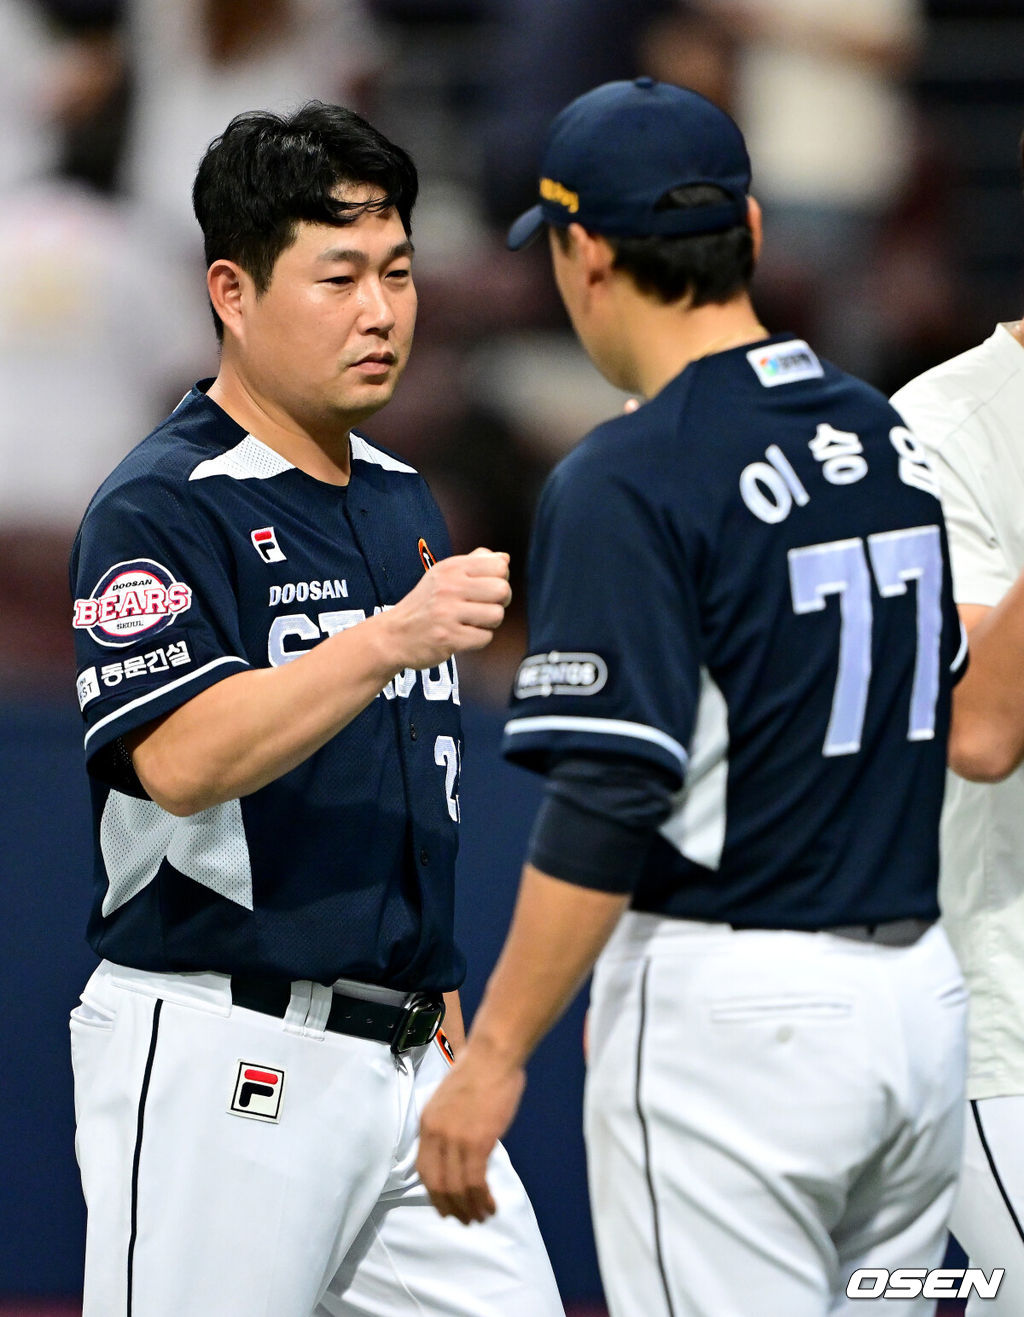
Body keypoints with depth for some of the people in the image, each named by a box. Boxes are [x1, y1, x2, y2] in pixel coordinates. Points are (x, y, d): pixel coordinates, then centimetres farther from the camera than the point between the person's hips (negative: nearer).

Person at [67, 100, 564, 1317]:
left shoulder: (402, 500, 16)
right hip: (220, 1067, -8)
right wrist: (390, 639, -35)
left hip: (400, 1060, 8)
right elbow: (180, 760, -26)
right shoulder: (160, 508, -10)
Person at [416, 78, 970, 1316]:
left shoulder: (628, 479, -13)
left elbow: (608, 805, -19)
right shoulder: (887, 436, 11)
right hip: (919, 993, 8)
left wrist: (495, 1055, -16)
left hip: (731, 1015, -8)